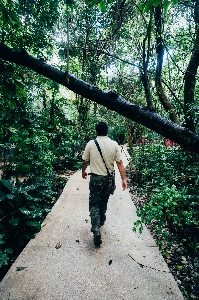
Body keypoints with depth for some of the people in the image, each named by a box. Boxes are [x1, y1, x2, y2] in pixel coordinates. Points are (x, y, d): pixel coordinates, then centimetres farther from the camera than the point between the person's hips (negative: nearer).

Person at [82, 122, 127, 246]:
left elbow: (85, 161, 2)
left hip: (95, 178, -2)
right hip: (108, 179, 3)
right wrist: (124, 179, -3)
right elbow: (120, 163, -8)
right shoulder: (114, 144, -5)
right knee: (104, 201, 22)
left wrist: (83, 172, 20)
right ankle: (101, 220, 42)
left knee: (94, 203, 4)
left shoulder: (91, 144, -8)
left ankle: (96, 229, -9)